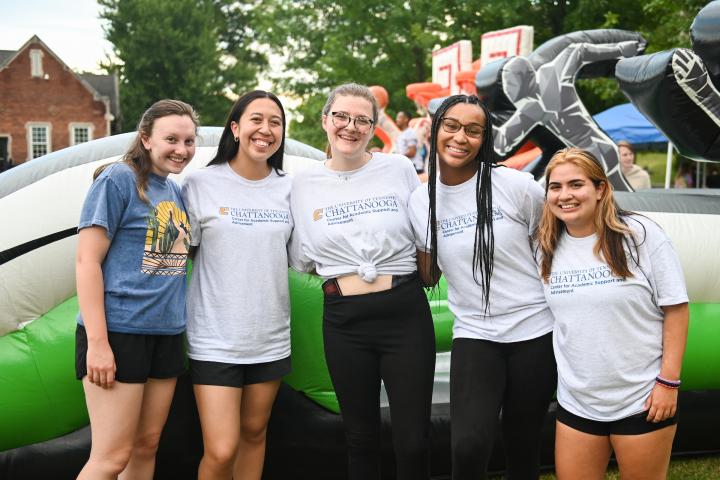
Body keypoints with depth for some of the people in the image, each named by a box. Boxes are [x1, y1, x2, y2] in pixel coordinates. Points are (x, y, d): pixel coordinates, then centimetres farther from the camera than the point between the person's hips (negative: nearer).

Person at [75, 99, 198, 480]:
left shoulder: (177, 192, 13)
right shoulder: (118, 179, -8)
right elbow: (87, 261, -12)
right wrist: (97, 342, -18)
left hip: (167, 335, 7)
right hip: (119, 331, -7)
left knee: (146, 447, 12)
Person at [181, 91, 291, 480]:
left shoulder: (288, 189, 6)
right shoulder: (202, 183, -5)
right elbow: (183, 251, 0)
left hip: (271, 338, 4)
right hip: (215, 340, -4)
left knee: (254, 434, 16)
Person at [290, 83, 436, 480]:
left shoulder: (399, 169, 2)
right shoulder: (304, 183, 5)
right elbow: (301, 259, 8)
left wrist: (428, 269, 3)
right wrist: (339, 270, 0)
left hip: (405, 312, -1)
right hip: (343, 320, 1)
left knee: (413, 440, 0)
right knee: (360, 436, 12)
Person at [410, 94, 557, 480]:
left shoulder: (515, 185, -9)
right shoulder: (421, 201, 1)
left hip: (535, 332, -1)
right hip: (474, 335, 1)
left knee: (523, 447, 11)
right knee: (468, 445, -18)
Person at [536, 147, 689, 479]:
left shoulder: (641, 235, -10)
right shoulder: (547, 247, 2)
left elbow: (676, 309, -8)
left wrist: (669, 381, -11)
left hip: (642, 400, -4)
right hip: (575, 402, 4)